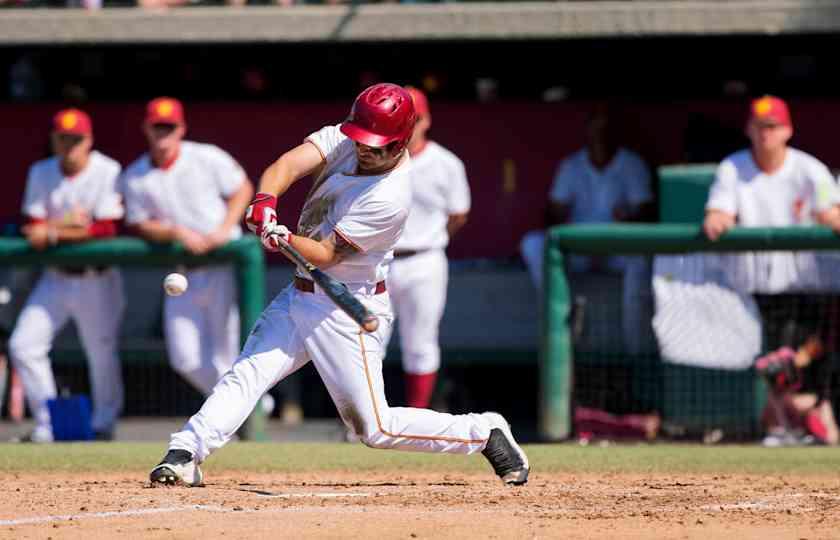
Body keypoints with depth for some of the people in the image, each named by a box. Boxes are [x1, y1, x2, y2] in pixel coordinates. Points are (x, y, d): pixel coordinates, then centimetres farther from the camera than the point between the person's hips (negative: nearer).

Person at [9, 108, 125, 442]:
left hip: (97, 279, -5)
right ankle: (46, 426, 8)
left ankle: (104, 425, 15)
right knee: (24, 345, -2)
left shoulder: (108, 173, -12)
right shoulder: (41, 173, 3)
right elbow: (34, 230, 0)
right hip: (56, 277, 5)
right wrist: (66, 221, -19)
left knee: (102, 352, -3)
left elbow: (107, 230, -18)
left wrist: (54, 233, -22)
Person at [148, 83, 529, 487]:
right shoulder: (343, 141, -4)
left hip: (348, 310, -7)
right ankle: (184, 456, -13)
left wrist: (284, 239, -43)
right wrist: (265, 200, -40)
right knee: (246, 374, -8)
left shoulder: (389, 198, -24)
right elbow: (291, 163, -20)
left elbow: (326, 255, -24)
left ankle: (484, 433, 11)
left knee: (376, 427, -4)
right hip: (301, 296, 7)